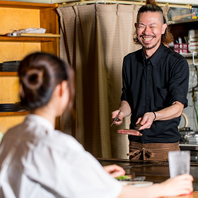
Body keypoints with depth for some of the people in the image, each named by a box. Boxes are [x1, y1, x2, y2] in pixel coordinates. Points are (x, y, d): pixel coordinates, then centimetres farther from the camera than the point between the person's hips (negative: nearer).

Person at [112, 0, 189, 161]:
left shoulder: (177, 63, -7)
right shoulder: (130, 61, 9)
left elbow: (177, 108, -15)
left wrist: (153, 115, -33)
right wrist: (122, 112, -7)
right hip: (135, 144, 4)